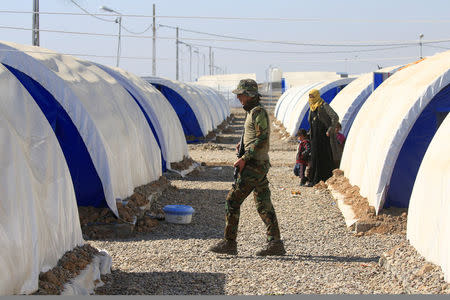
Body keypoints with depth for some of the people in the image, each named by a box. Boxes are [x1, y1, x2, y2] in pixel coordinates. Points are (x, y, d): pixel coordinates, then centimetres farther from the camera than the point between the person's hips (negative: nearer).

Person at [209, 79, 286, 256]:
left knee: (233, 200, -7)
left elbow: (262, 139, -21)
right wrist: (244, 159, 20)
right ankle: (275, 243, 8)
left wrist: (244, 158, -21)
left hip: (254, 165, -10)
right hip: (260, 165, 10)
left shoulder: (258, 112, -13)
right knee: (263, 205, 9)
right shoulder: (252, 112, 18)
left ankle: (229, 243, -5)